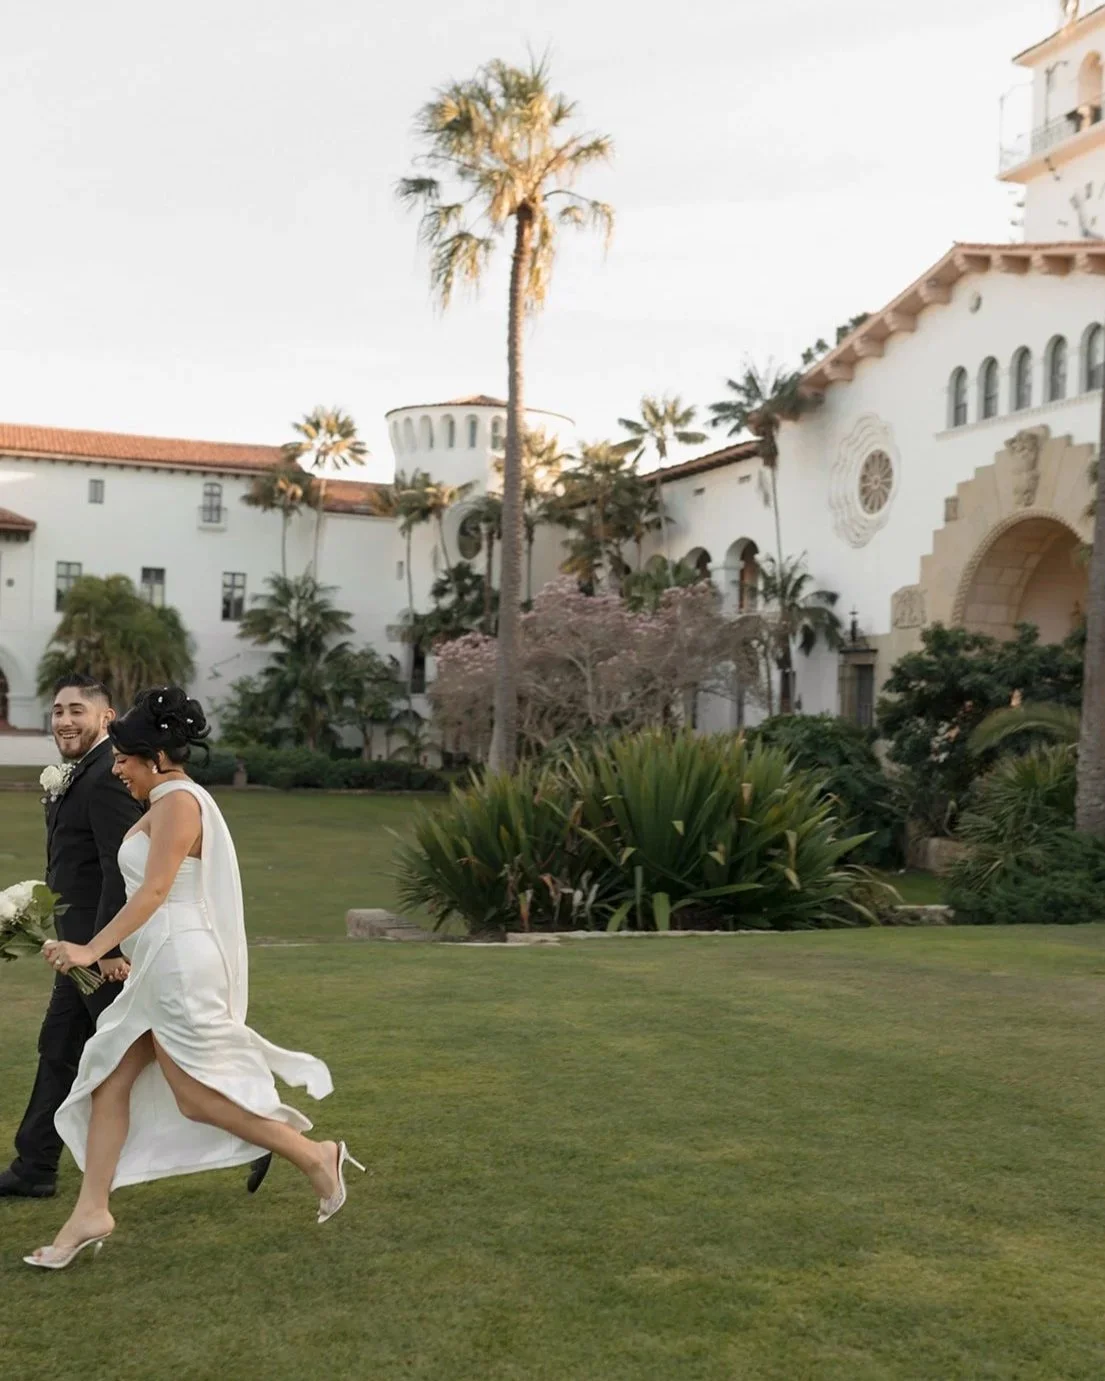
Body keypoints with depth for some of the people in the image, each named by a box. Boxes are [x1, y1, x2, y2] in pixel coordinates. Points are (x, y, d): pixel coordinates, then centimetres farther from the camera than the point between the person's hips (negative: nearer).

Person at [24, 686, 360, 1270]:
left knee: (197, 1097, -4)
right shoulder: (170, 801, 16)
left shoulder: (178, 801, -14)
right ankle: (91, 1212, 15)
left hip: (179, 964, -10)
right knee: (108, 1081, 9)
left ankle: (315, 1155, 6)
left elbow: (154, 891, -22)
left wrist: (92, 949, -25)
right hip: (160, 968, 10)